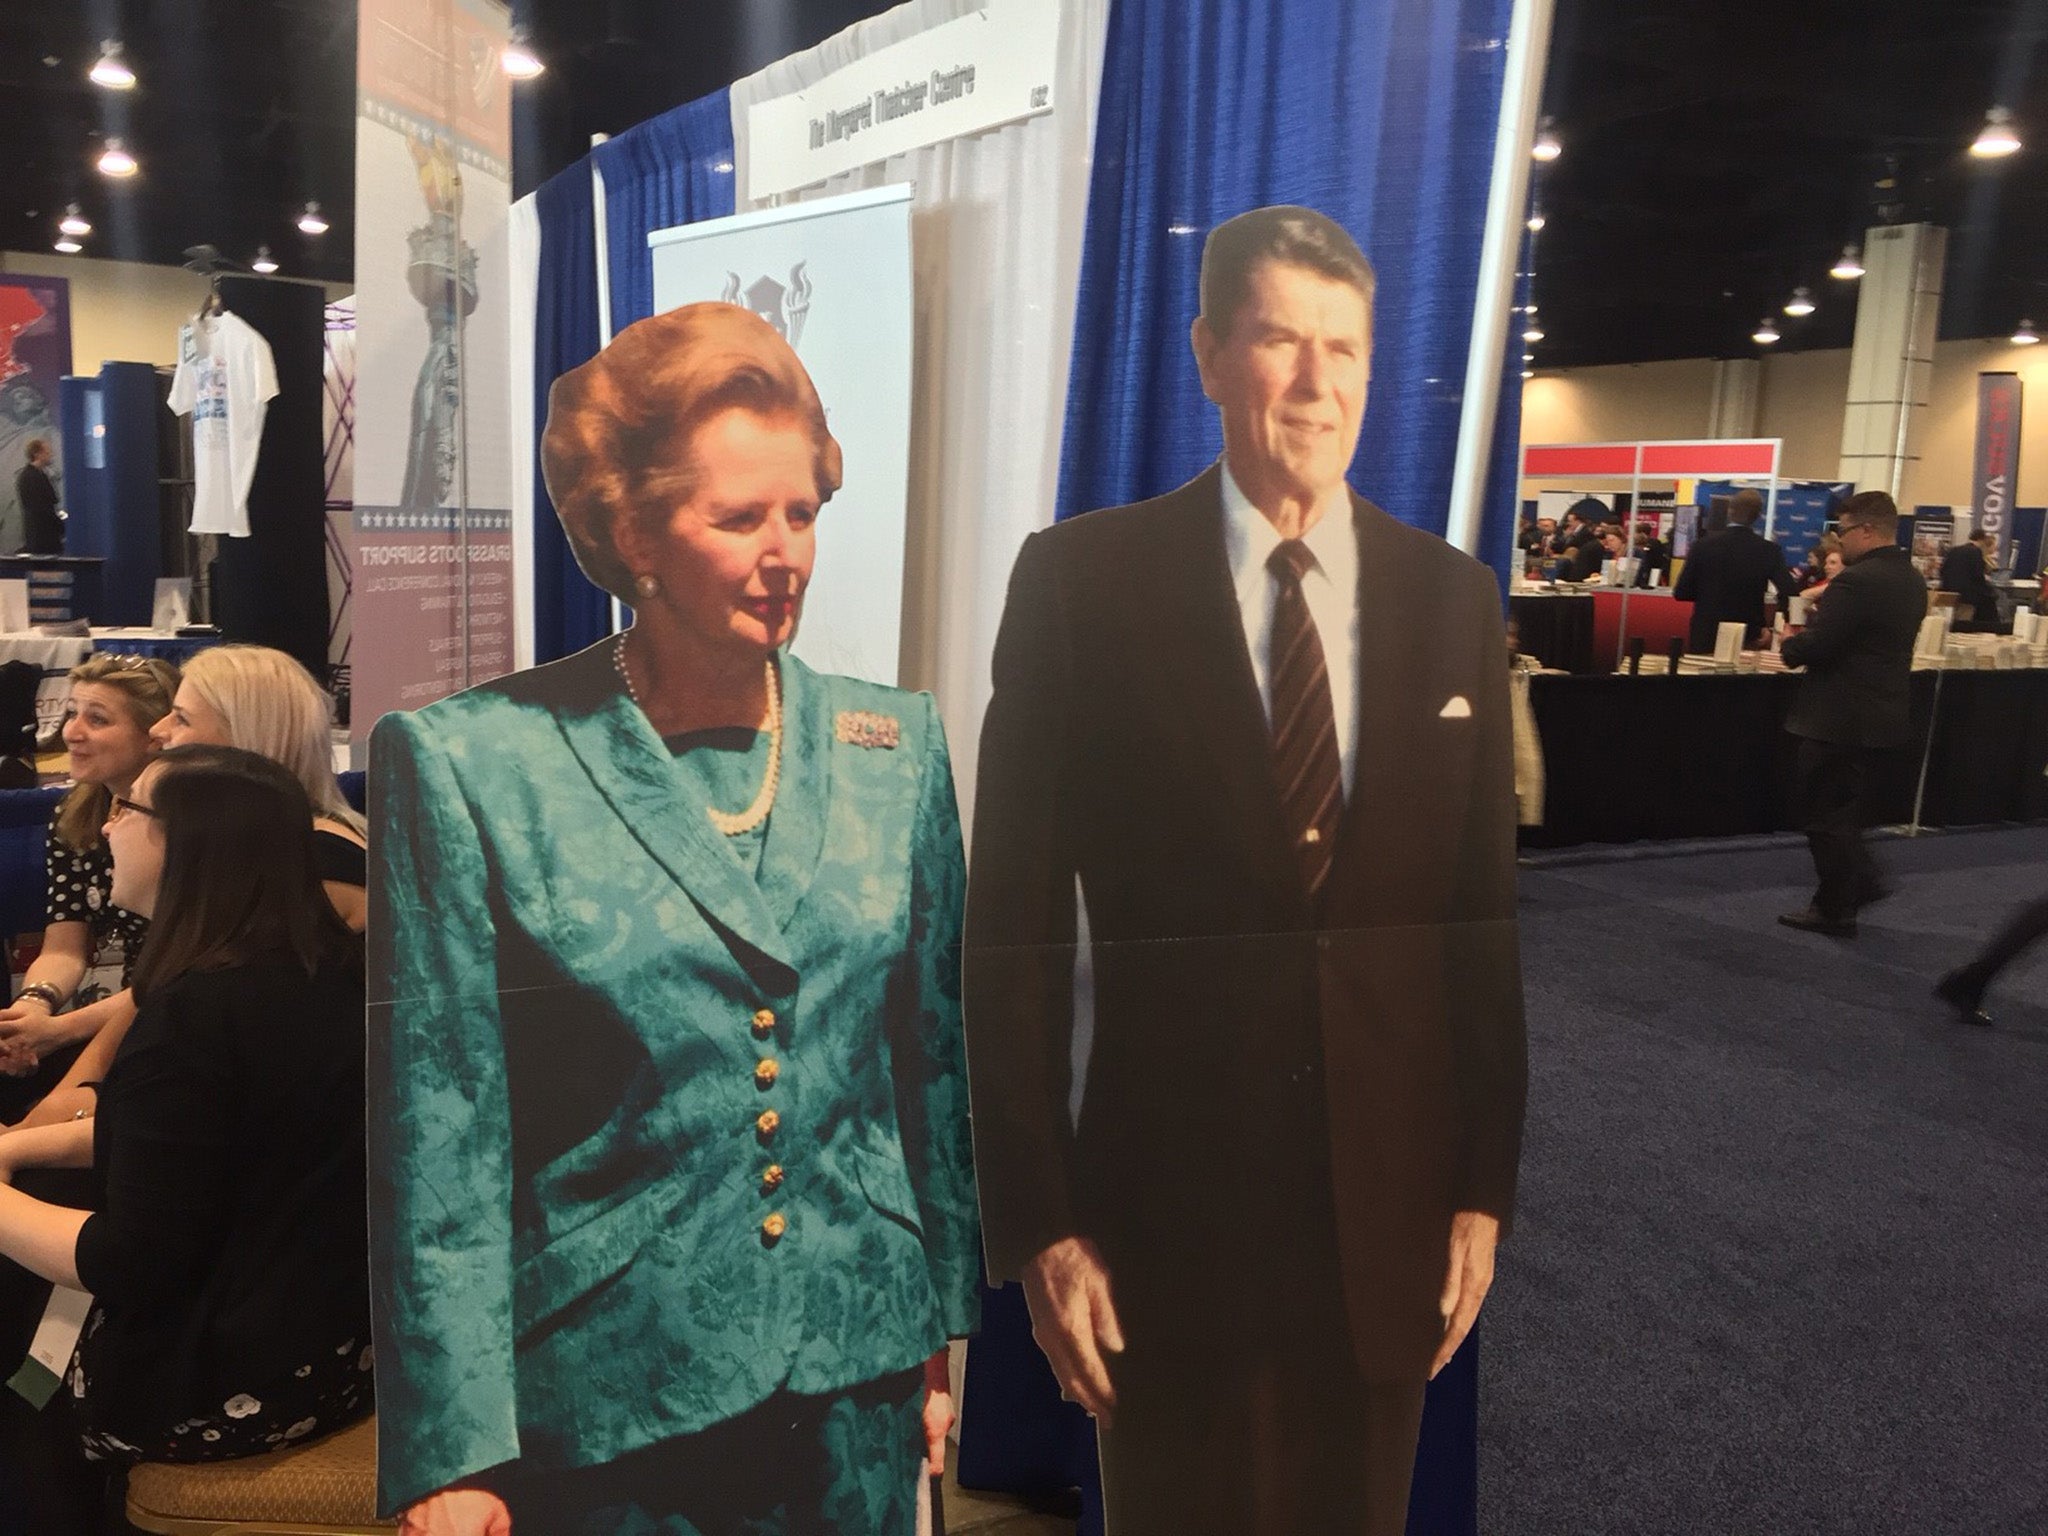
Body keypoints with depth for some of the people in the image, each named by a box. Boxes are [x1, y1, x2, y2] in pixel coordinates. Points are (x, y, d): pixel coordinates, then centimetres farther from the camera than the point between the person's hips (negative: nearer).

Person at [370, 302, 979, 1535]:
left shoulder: (899, 748, -1)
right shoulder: (470, 764, -11)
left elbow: (934, 1062, 6)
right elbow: (440, 1133, -9)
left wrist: (940, 1338, 10)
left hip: (857, 1383, 3)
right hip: (603, 1397, -3)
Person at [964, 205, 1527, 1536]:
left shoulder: (1454, 594, 2)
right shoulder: (1081, 578, -8)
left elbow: (1487, 909, 5)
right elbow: (1015, 920, -8)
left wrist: (1486, 1184, 5)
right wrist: (1036, 1221, -8)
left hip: (1395, 1206, 3)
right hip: (1169, 1208, -2)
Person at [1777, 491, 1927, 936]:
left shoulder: (1857, 581, -22)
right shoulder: (1911, 580, 9)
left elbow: (1815, 647, -24)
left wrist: (1789, 645, -3)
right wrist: (1821, 620, 8)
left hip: (1840, 717, -9)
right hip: (1883, 713, 9)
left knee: (1826, 812, 3)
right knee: (1841, 807, 23)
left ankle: (1835, 911, 10)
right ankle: (1862, 879, 22)